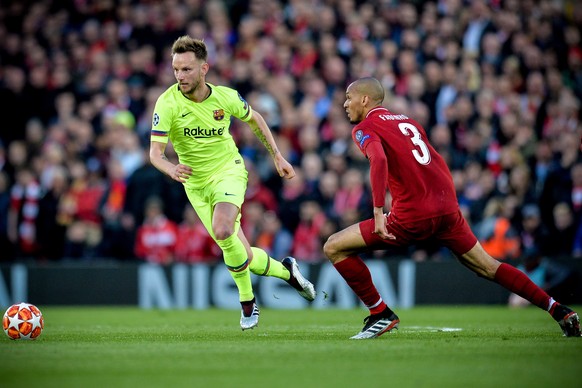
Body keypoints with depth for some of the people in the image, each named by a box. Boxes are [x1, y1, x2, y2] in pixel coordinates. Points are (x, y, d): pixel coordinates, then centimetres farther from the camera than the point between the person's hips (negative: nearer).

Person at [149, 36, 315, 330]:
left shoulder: (225, 97, -12)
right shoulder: (167, 104, -18)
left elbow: (254, 119, 9)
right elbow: (155, 153, -23)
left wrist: (277, 156, 10)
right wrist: (171, 169, -45)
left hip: (229, 171, -2)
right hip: (196, 183, 2)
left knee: (222, 231, -30)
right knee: (243, 257, 2)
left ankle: (247, 301, -10)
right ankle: (286, 270, 33)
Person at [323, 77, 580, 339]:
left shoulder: (364, 128, 1)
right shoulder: (406, 120, 24)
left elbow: (379, 160, -20)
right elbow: (438, 164, 25)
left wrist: (378, 212, -24)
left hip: (413, 214, -7)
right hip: (448, 207, 7)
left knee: (334, 248, 3)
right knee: (488, 267, 21)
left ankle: (381, 315, 3)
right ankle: (558, 310, 15)